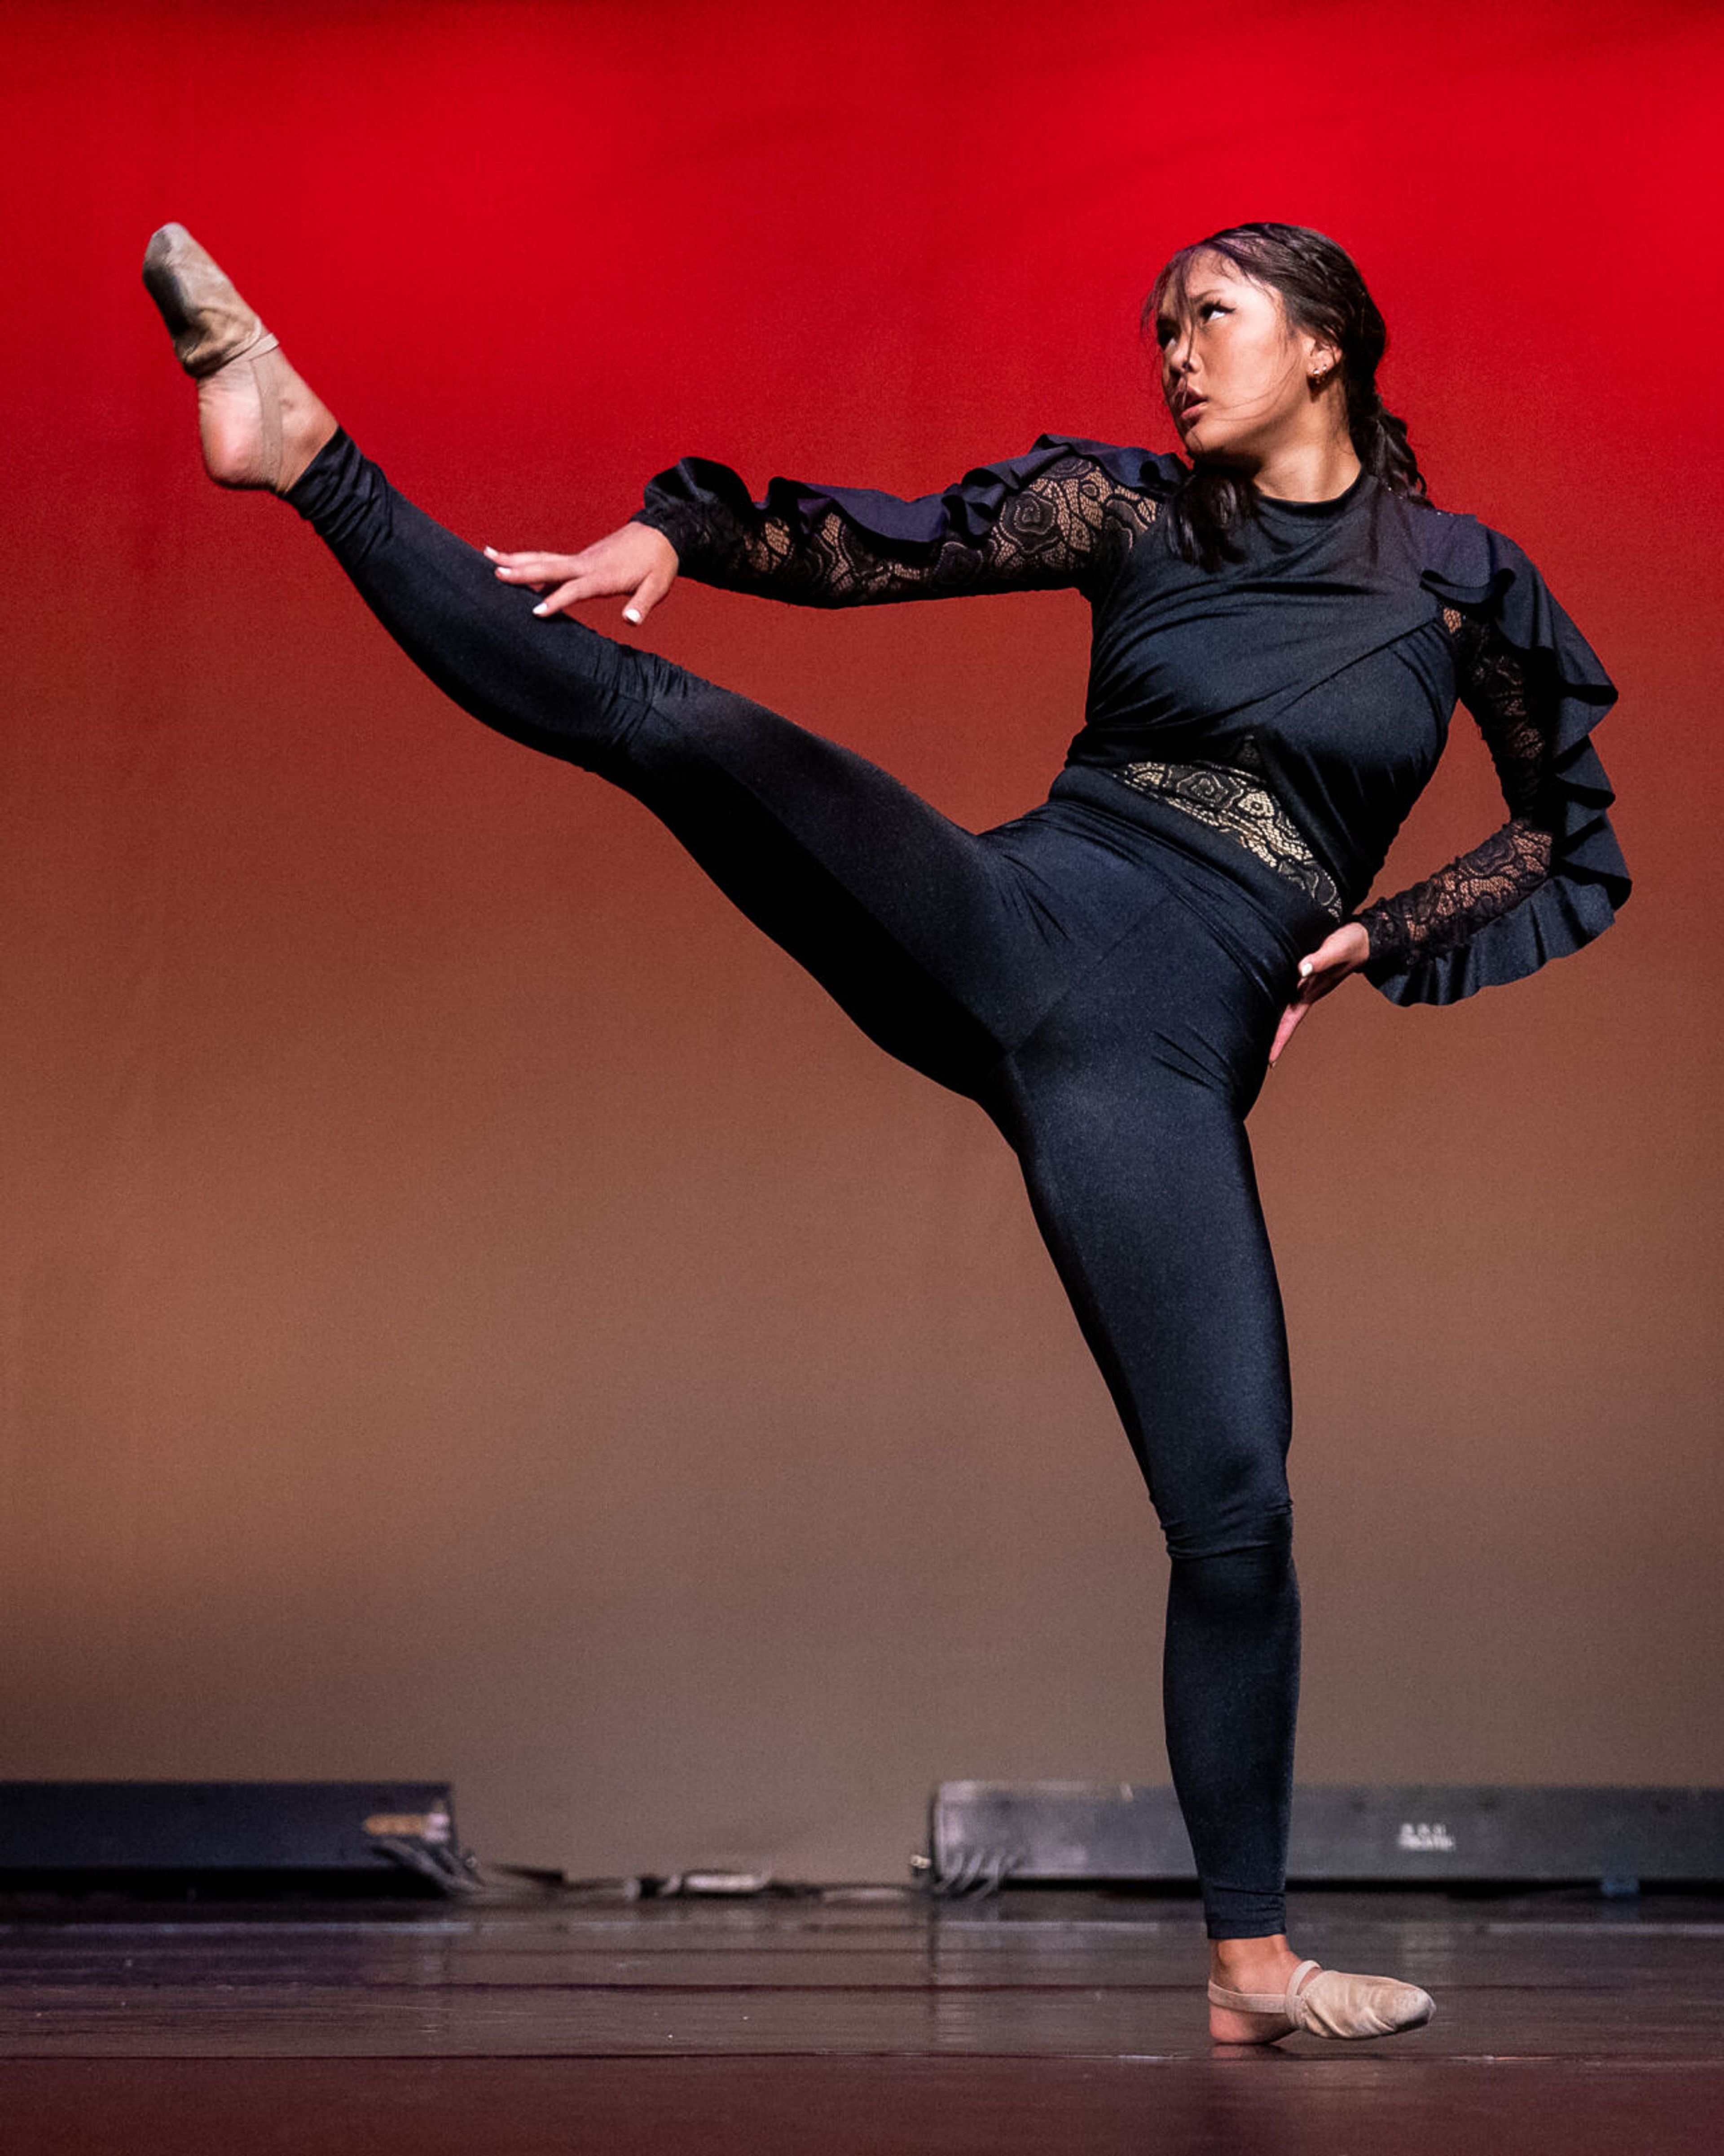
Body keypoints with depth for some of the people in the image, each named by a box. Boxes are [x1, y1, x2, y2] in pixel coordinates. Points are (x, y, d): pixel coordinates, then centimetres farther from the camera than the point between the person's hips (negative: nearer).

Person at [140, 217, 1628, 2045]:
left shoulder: (1462, 584, 10)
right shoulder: (1131, 514, 12)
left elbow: (1577, 851, 18)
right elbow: (870, 553, 2)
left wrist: (1378, 946, 5)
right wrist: (678, 534, -15)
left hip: (1168, 1045, -1)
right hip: (1009, 920, 1)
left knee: (1234, 1507, -9)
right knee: (663, 719, -19)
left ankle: (1251, 1964, 3)